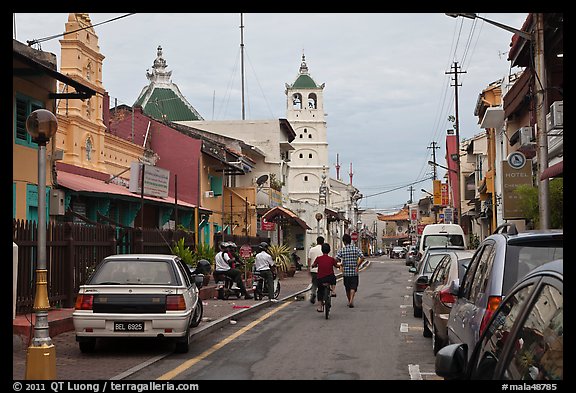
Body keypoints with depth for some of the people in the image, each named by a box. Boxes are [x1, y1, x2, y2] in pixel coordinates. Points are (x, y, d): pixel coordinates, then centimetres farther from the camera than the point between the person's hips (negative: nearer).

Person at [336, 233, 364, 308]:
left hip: (345, 272, 1)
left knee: (347, 288, 15)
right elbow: (362, 258, -12)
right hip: (354, 272, -1)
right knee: (353, 287, -1)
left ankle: (349, 301, 26)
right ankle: (351, 301, -21)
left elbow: (336, 259, -14)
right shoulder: (356, 249, -1)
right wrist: (357, 266, -4)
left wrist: (341, 263, 3)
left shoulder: (342, 250, -3)